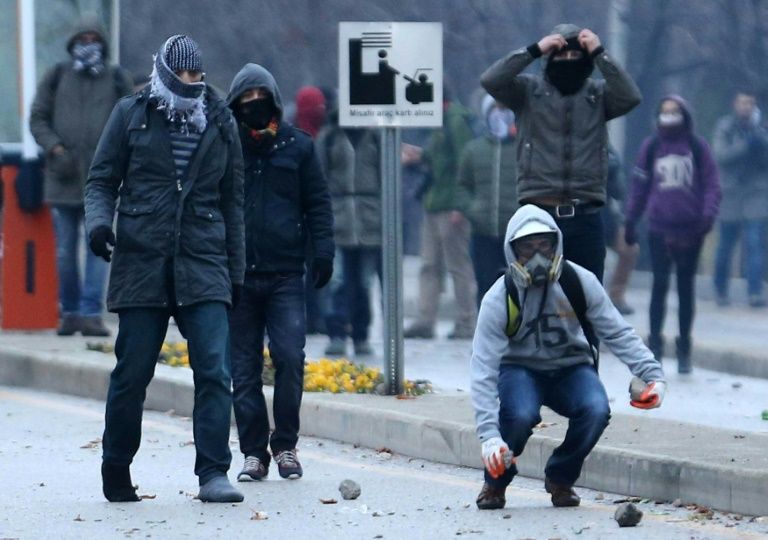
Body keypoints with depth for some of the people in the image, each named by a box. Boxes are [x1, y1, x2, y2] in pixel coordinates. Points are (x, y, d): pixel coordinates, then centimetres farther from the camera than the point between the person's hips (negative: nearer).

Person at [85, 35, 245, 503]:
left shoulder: (220, 124, 12)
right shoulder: (131, 115, 6)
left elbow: (232, 201, 17)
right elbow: (102, 180, 9)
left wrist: (235, 271, 14)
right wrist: (99, 221, -12)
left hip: (203, 267, 1)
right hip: (141, 266, -1)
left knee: (214, 372, -11)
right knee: (132, 374, 3)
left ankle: (214, 474, -11)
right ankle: (116, 473, 19)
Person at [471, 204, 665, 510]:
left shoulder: (579, 282, -14)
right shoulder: (499, 300, -20)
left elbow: (617, 333, -5)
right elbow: (483, 370, -23)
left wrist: (652, 375, -19)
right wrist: (489, 436, -34)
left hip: (570, 369, 2)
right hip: (520, 368, -2)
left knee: (596, 410, -30)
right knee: (520, 415, -35)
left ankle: (560, 478, -1)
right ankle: (496, 480, -2)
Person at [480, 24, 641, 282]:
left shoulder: (598, 93, 9)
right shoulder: (529, 90, 6)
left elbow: (630, 96, -9)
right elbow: (490, 80, -9)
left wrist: (600, 54, -11)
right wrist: (535, 50, -13)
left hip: (585, 216, 1)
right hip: (539, 214, -1)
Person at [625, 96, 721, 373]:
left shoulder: (697, 147, 2)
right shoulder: (651, 147, 5)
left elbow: (711, 184, 2)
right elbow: (639, 184, 9)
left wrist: (708, 215, -11)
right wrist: (630, 220, 8)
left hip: (690, 228, 0)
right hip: (659, 228, 0)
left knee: (686, 287, 8)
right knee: (660, 284, -7)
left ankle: (684, 348, 16)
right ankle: (655, 343, -3)